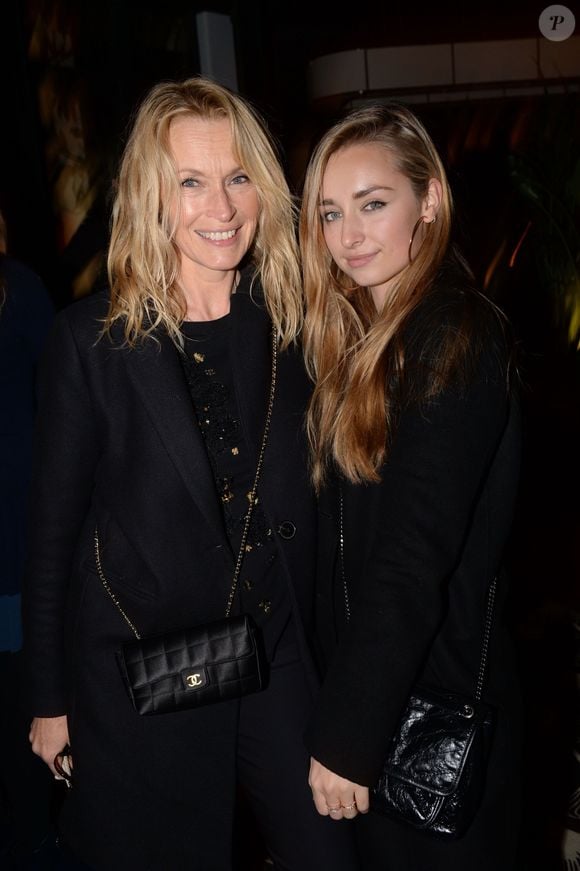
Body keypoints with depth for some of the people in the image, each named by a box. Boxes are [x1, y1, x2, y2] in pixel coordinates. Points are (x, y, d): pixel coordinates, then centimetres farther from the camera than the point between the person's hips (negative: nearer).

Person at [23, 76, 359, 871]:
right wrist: (49, 701, -2)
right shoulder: (92, 339, -11)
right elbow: (53, 528, -6)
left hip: (277, 661, 3)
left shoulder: (291, 328, 0)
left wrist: (312, 651, 8)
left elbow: (303, 511, 7)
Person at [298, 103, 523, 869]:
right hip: (371, 676, 8)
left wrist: (345, 735, -20)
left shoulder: (456, 338, -19)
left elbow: (415, 560, -24)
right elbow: (348, 542, 5)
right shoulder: (365, 335, 7)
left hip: (437, 696, -7)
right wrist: (341, 710, 1)